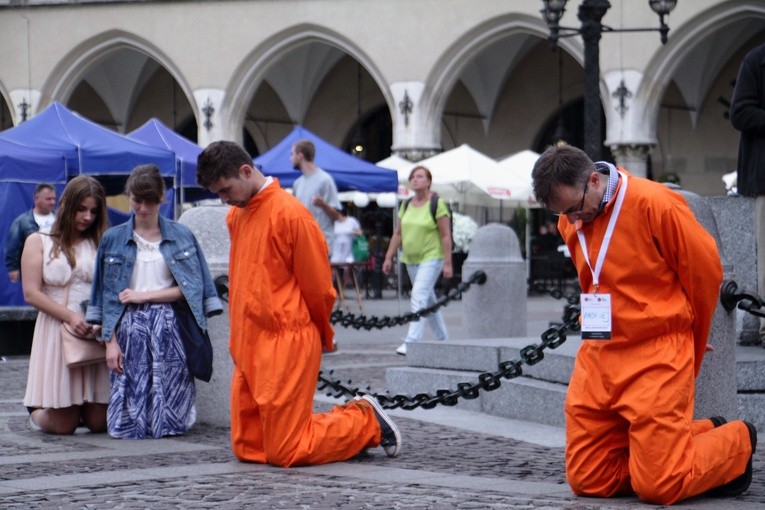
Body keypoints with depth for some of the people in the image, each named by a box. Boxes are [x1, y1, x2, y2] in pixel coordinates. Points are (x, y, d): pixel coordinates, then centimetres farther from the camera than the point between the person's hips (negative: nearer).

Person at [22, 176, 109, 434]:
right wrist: (70, 317, -15)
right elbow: (32, 294, -2)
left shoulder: (102, 243, 13)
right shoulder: (38, 242, 6)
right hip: (56, 333, -2)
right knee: (63, 426, -2)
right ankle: (38, 412, 31)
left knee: (99, 422, 0)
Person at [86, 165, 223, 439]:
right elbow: (106, 294, 5)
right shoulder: (113, 239, 8)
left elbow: (190, 288, 2)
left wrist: (145, 295, -5)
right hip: (130, 327, 0)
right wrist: (110, 341, -4)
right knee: (128, 423, -6)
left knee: (171, 419, -6)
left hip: (169, 326, 0)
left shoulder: (181, 236, 8)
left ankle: (166, 423, 24)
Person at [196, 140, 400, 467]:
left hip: (287, 345, -8)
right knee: (247, 449, 6)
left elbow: (317, 286, -8)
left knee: (286, 454, -8)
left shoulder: (290, 213, -13)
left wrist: (323, 337, 5)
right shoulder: (235, 216, 12)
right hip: (248, 347, 8)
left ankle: (366, 421, 13)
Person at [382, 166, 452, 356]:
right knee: (428, 300, 15)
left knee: (419, 298, -18)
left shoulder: (437, 204, -8)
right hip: (411, 259, 7)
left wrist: (447, 263, -15)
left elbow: (446, 235, -11)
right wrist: (388, 257, 9)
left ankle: (412, 342, -22)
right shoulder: (406, 205, 10)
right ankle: (443, 338, 27)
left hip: (431, 258, -7)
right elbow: (398, 234, 14)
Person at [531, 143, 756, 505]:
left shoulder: (656, 204, -14)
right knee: (586, 480, 3)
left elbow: (705, 274, -5)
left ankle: (736, 443, 21)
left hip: (658, 357, -7)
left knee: (659, 487, -11)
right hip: (598, 359, 7)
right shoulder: (569, 222, 6)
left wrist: (685, 348, 8)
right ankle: (704, 433, 21)